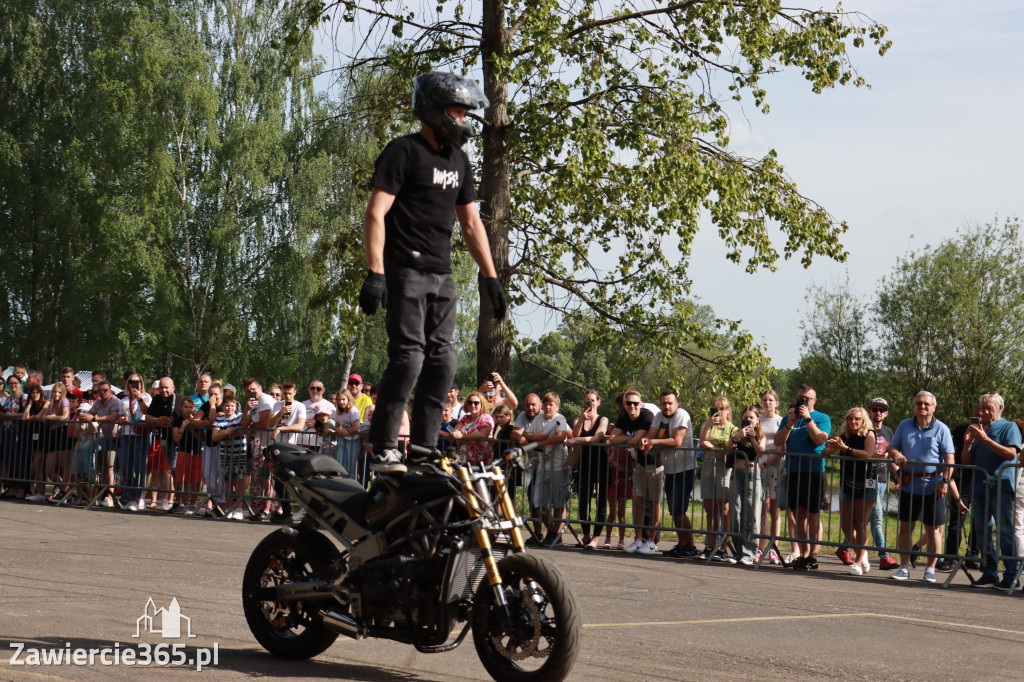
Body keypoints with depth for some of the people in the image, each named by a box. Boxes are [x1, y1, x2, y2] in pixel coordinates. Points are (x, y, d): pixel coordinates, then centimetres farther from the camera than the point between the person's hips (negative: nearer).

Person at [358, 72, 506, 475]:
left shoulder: (458, 160, 18)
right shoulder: (403, 152, -6)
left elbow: (471, 223, 22)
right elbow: (375, 213, -12)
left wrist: (490, 278, 17)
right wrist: (375, 273, -21)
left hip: (442, 275, 8)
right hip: (406, 271, -8)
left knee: (442, 360, 2)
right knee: (408, 357, -14)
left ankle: (424, 449, 7)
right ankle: (383, 448, -11)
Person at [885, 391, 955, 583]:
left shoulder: (941, 429, -1)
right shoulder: (904, 426, 10)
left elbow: (949, 459, -4)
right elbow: (892, 448, 13)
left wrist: (945, 481, -14)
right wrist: (896, 455, -11)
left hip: (933, 486, -3)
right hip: (909, 485, 3)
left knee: (933, 529, 2)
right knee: (904, 526, 4)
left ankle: (930, 569, 10)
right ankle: (904, 567, 12)